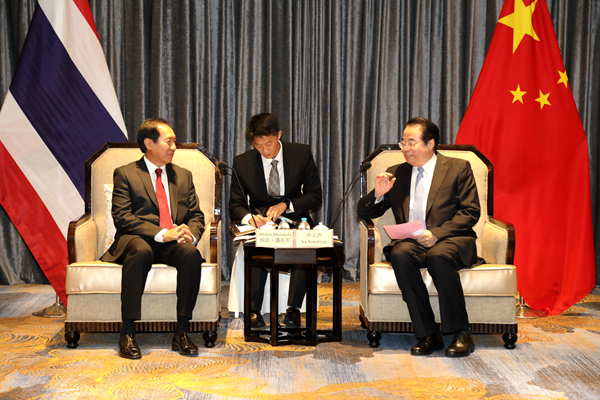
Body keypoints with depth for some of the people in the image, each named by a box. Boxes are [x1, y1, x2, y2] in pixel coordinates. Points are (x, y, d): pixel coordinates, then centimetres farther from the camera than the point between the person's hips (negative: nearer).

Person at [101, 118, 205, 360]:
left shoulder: (183, 176, 20)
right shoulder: (125, 174, 6)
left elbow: (196, 215, 15)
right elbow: (122, 217, -7)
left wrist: (190, 235, -10)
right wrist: (161, 234, -19)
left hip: (173, 244, 3)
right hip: (138, 240, -3)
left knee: (192, 254, -31)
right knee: (140, 251, -38)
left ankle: (181, 332, -25)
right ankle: (127, 334, -32)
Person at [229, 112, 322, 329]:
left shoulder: (302, 153, -1)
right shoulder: (242, 162, 0)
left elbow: (315, 196, 1)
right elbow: (235, 205, 0)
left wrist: (286, 205, -16)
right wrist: (249, 217, -24)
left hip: (294, 219, 0)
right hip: (260, 222, 0)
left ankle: (293, 309, -29)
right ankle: (254, 310, -31)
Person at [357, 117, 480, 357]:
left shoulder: (458, 168, 8)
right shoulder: (396, 173, 18)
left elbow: (471, 212, -2)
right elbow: (364, 213, 18)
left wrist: (436, 234, -17)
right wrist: (378, 194, -5)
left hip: (450, 241, -2)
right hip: (411, 242, 3)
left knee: (438, 256, -36)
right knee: (400, 254, -32)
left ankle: (461, 334, -23)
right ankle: (428, 334, -25)